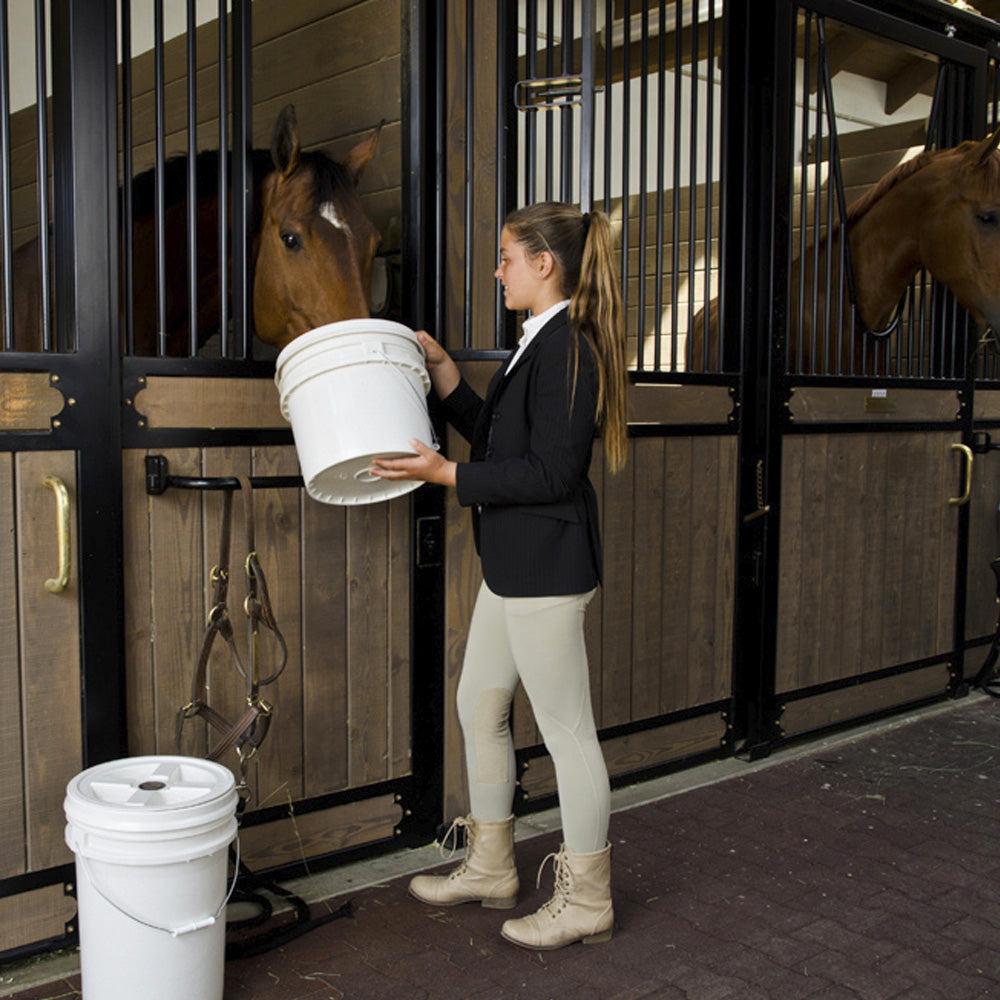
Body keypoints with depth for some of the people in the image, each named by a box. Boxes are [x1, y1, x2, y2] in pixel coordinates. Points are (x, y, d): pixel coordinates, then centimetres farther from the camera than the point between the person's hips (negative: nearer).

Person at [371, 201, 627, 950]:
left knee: (567, 732, 1)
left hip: (547, 567, -11)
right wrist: (441, 369, 15)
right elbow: (493, 435, 21)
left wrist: (447, 475, -19)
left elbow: (551, 474, -22)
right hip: (515, 564, 11)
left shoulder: (566, 347, -17)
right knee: (479, 707, 18)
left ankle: (586, 900, 18)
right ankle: (490, 868, 34)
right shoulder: (544, 344, 14)